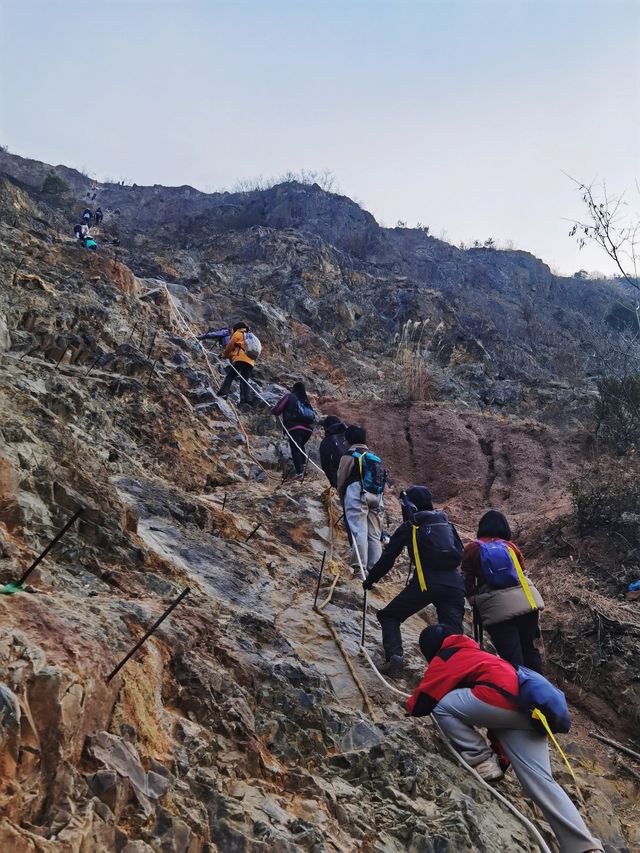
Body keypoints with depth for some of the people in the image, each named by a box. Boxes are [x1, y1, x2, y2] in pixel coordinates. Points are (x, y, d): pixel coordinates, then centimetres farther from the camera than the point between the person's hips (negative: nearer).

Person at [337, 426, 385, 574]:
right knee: (374, 534, 6)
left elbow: (341, 480, 6)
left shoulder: (349, 455, 5)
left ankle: (360, 567, -21)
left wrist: (342, 499, 19)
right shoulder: (375, 457, 24)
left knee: (358, 530, -13)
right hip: (376, 496, 6)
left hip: (357, 493, -6)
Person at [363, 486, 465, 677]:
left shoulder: (409, 527, 9)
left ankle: (395, 658, -5)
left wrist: (370, 579, 23)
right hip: (454, 582, 4)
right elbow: (460, 554, 25)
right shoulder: (446, 524, 22)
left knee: (389, 616, 13)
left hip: (426, 582, -4)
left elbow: (387, 558, 11)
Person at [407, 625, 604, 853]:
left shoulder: (443, 660, 12)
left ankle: (482, 761, -4)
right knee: (541, 782, 1)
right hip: (530, 710, 8)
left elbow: (421, 704, 9)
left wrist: (412, 703, 30)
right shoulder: (474, 654, 36)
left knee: (441, 707, 2)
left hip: (504, 698, -8)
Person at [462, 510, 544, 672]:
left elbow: (467, 582, 7)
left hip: (497, 609, -3)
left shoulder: (472, 549, 7)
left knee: (512, 658, -4)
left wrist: (475, 604, 20)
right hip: (526, 601, 3)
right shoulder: (511, 546, 14)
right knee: (529, 648, 17)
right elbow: (524, 574, 17)